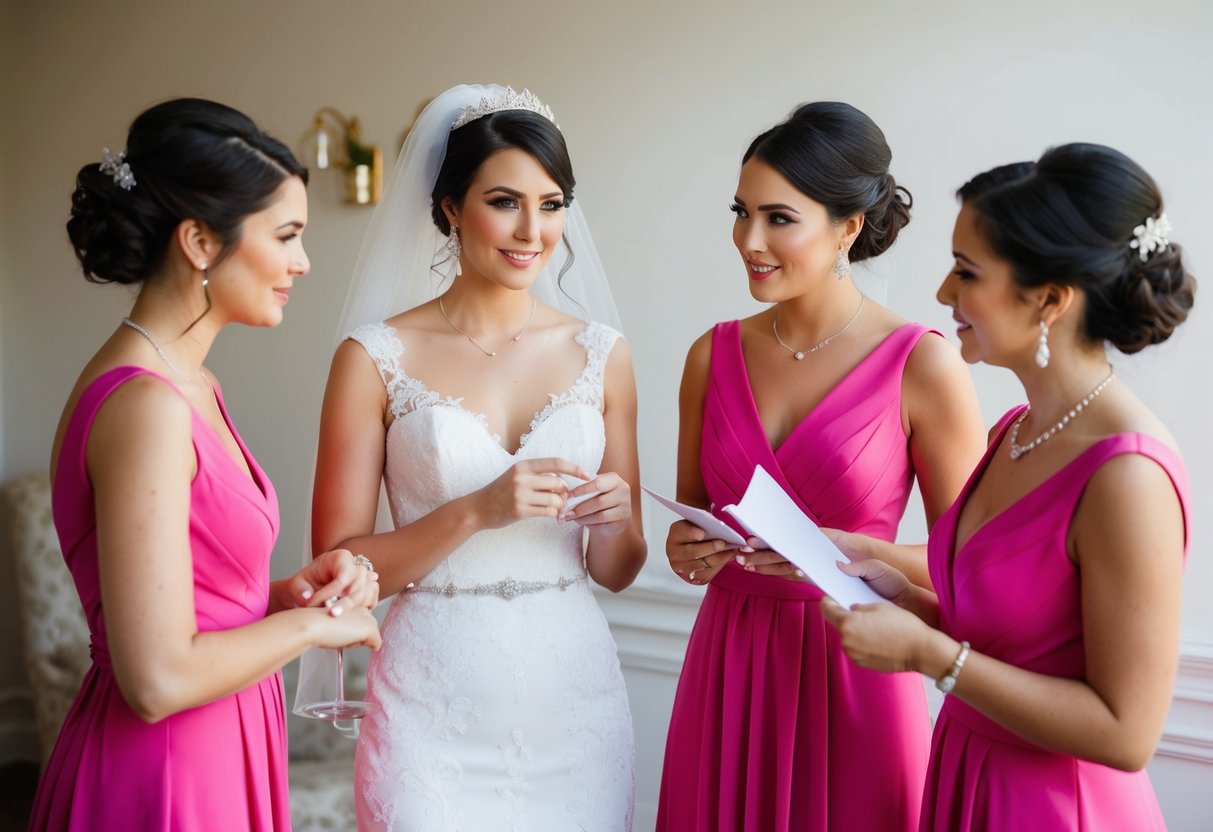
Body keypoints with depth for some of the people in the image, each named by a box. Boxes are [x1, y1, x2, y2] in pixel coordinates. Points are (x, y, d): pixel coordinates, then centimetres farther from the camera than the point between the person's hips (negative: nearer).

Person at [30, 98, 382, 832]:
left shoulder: (193, 386, 6)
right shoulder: (146, 405, -22)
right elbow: (158, 678, -26)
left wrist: (290, 591, -2)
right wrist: (312, 621, -13)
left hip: (217, 753, 9)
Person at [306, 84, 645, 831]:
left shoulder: (602, 353, 2)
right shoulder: (378, 356, -6)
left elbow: (616, 571, 8)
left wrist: (614, 520, -13)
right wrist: (474, 512, -20)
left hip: (574, 692, 3)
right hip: (436, 707, -2)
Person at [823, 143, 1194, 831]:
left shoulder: (1128, 476, -24)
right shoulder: (1016, 432, 1)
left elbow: (1125, 733, -22)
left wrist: (927, 652, -22)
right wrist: (893, 588, -3)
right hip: (966, 774, 7)